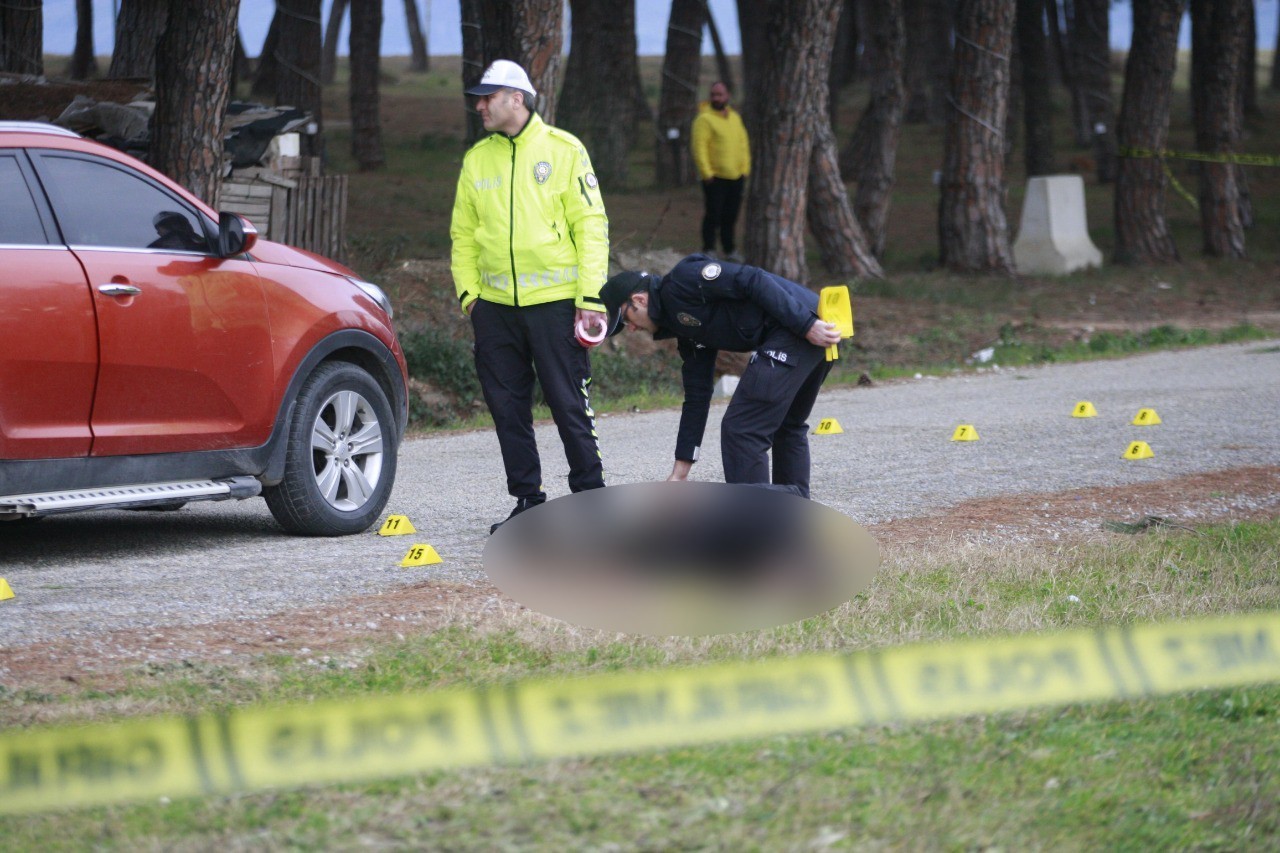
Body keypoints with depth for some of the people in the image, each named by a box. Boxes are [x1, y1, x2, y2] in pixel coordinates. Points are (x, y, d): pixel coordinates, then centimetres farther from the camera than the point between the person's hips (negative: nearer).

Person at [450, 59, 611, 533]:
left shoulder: (563, 149, -1)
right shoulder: (477, 159, 11)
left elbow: (591, 225, -4)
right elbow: (463, 234, 16)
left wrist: (591, 298, -11)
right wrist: (468, 291, 4)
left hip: (554, 302, -4)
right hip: (495, 306, 5)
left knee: (569, 404, -3)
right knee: (508, 408, 7)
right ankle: (528, 500, 16)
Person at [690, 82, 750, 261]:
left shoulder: (735, 117, 13)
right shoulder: (704, 119, -9)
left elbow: (743, 144, 18)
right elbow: (699, 148, -14)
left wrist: (745, 169, 9)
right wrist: (706, 173, -18)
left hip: (736, 177, 6)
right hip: (715, 178, -6)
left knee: (731, 215, 12)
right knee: (713, 214, -5)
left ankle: (729, 250, 22)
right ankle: (708, 250, 2)